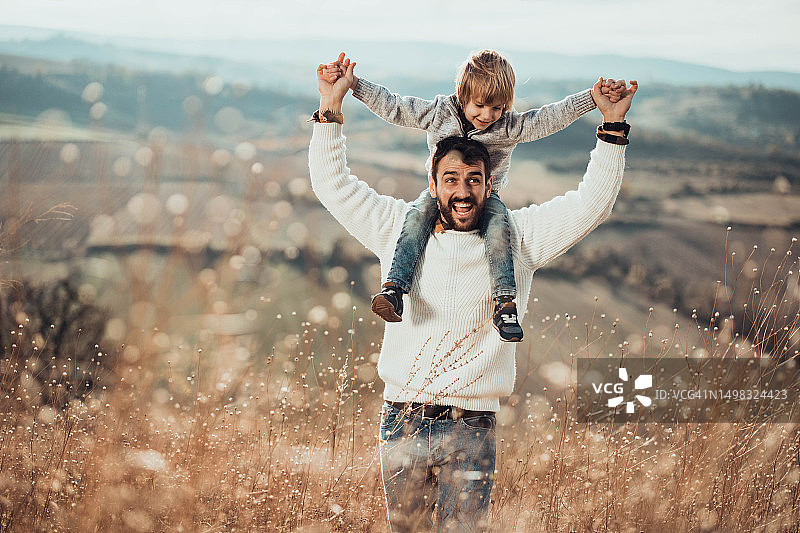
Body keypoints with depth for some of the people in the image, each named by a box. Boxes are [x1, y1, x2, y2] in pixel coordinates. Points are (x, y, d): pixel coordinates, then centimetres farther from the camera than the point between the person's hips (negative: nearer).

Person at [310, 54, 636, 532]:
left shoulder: (518, 237, 4)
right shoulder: (399, 229, 8)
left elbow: (592, 203, 2)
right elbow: (334, 185, 12)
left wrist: (613, 125, -4)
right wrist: (332, 106, 6)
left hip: (471, 427, -2)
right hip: (402, 421, 2)